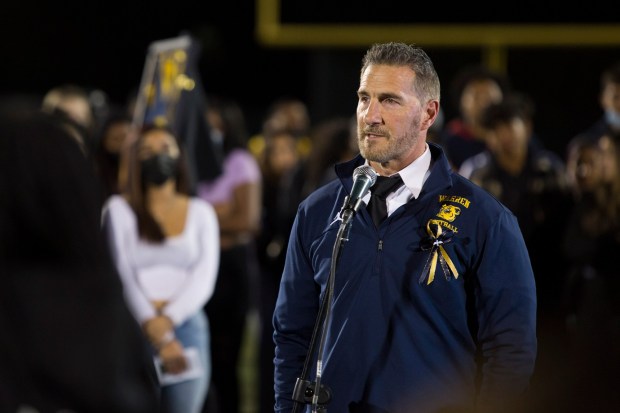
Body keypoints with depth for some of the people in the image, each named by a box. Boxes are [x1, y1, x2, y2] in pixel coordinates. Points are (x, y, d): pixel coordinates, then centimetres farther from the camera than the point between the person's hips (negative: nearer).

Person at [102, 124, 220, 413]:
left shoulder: (200, 212, 13)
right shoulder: (119, 209, 6)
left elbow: (204, 277, 2)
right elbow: (122, 275, -4)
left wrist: (168, 319, -14)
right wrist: (153, 328, -15)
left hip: (188, 327, 2)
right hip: (134, 330, -2)